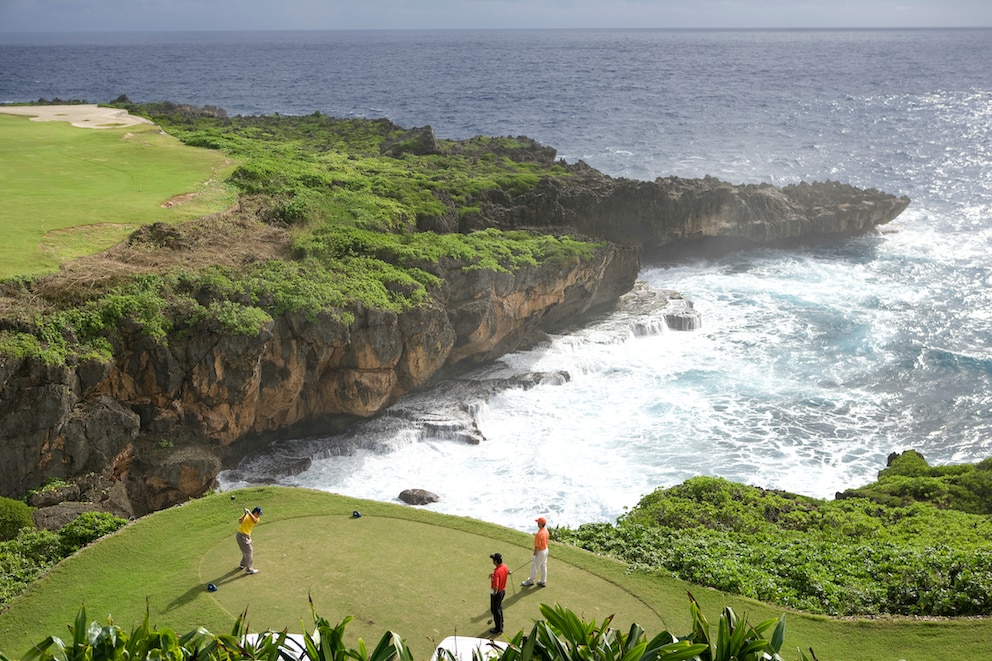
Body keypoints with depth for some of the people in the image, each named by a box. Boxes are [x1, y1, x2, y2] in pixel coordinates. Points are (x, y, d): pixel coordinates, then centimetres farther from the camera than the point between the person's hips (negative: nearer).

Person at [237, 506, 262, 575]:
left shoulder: (257, 518, 1)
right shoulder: (246, 516, -14)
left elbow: (255, 521, -24)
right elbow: (240, 522, -30)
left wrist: (249, 513, -38)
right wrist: (245, 514, -43)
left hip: (247, 536, 8)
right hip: (242, 535, -8)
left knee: (246, 550, 24)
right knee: (249, 551, -8)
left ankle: (243, 564, 46)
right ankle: (249, 569, -7)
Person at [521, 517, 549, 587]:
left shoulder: (539, 534, -31)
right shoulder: (545, 530, -4)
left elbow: (537, 546, -24)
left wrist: (534, 555, -16)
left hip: (540, 552, -9)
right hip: (545, 550, 9)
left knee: (534, 567, 10)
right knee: (543, 566, 18)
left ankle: (530, 581, 26)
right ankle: (543, 582, 29)